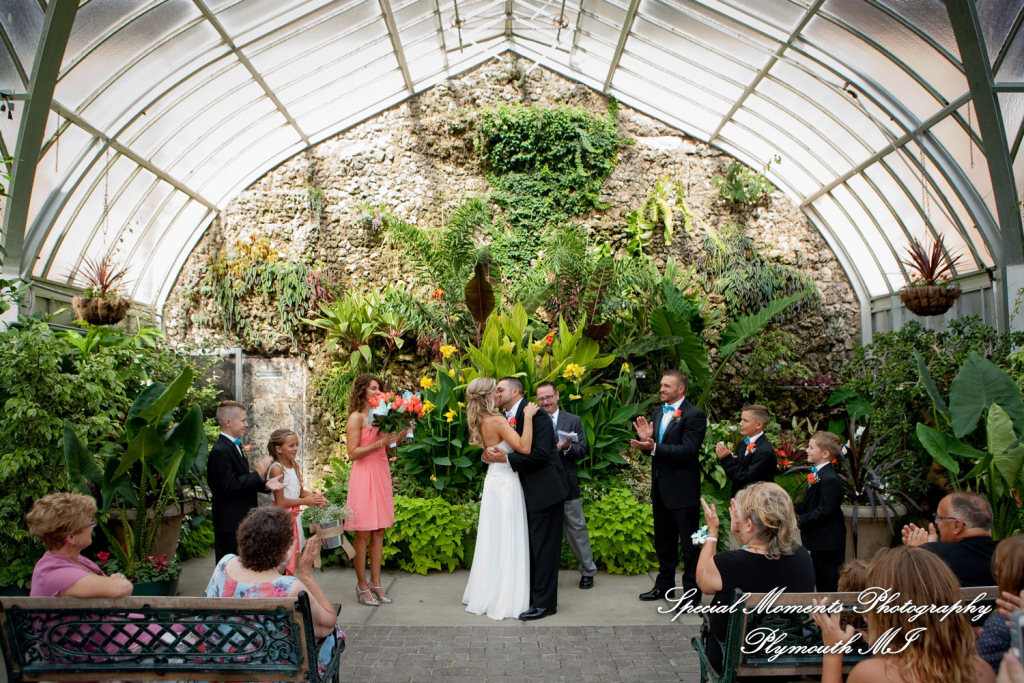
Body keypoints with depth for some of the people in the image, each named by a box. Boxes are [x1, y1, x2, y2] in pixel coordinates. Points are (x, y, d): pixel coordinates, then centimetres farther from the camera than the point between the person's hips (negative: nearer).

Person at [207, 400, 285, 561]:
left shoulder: (234, 446, 15)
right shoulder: (220, 451, -18)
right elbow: (230, 486, -24)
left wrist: (265, 484, 3)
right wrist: (259, 473, -19)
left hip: (243, 520, 10)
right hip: (231, 524, -10)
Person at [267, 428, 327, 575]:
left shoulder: (292, 466, 6)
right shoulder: (277, 469, -19)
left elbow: (300, 491, 14)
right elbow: (280, 502, -20)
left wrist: (315, 497, -4)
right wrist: (304, 501, -17)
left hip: (293, 517, 9)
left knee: (294, 558, 16)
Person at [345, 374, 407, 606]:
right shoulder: (356, 417, -7)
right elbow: (353, 453, -13)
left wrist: (398, 437, 1)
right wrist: (380, 443, -19)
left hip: (381, 474, 7)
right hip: (364, 476, -7)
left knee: (379, 532, 8)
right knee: (363, 533, 0)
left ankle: (375, 583, 16)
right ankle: (362, 586, 9)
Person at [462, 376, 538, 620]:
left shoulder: (481, 422, 7)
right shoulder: (497, 421, -20)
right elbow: (524, 447, -28)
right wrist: (527, 417, -23)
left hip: (495, 480, 9)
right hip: (506, 483, -9)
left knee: (493, 539, 17)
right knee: (507, 542, 0)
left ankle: (485, 594, 28)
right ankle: (504, 600, 8)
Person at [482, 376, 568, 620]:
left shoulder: (535, 414, -17)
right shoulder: (507, 418, 9)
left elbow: (539, 453, -25)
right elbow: (516, 451, 9)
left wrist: (506, 458, -22)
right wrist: (491, 455, -11)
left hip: (545, 490, -9)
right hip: (528, 491, 9)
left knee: (544, 546, -2)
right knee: (531, 546, 18)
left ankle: (544, 603, 6)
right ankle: (533, 594, 30)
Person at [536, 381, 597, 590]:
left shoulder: (573, 420, 2)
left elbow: (582, 451, -3)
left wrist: (566, 447, -22)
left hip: (567, 485, 0)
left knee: (577, 529, 9)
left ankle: (588, 571, 24)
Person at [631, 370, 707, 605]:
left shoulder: (694, 415, -13)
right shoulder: (658, 413, 11)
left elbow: (687, 451, -23)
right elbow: (655, 448, 11)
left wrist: (654, 447, -29)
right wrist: (645, 439, -10)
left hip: (683, 489, -8)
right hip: (661, 488, 8)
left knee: (689, 542, 2)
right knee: (664, 540, 19)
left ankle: (692, 591, 13)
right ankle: (665, 584, 33)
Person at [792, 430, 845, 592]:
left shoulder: (830, 479, -24)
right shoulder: (817, 473, 10)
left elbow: (824, 511, -27)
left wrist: (800, 520, -20)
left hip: (828, 541, -10)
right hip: (820, 541, 10)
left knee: (829, 583, 2)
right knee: (820, 582, 22)